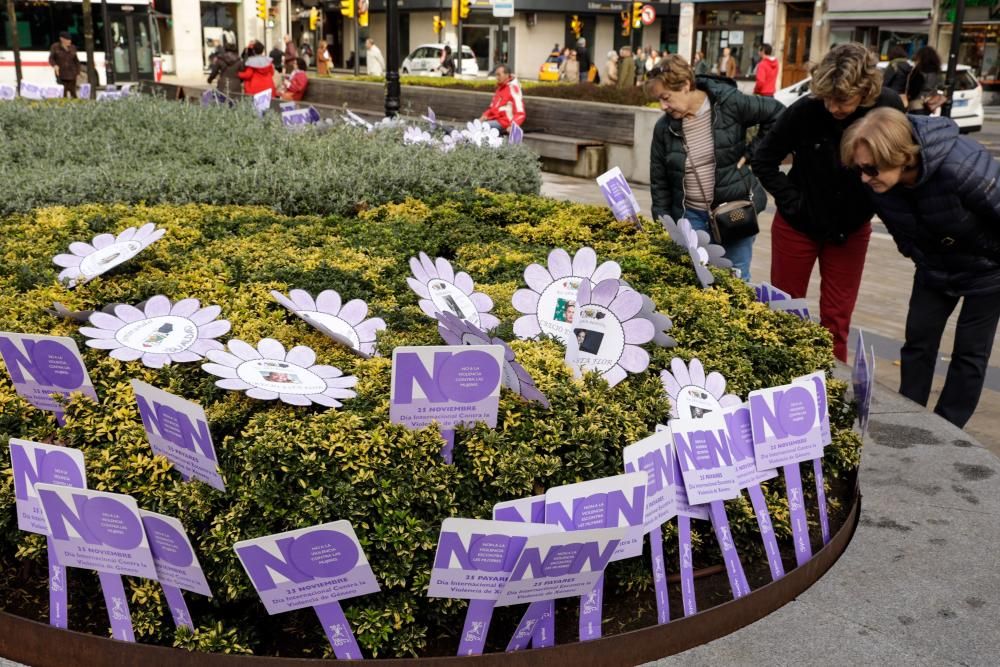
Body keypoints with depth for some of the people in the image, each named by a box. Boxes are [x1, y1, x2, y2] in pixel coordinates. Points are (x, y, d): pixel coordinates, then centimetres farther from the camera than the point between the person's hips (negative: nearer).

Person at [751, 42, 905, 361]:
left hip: (851, 229, 1)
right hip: (799, 224, -1)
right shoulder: (804, 110, -21)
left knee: (837, 319, 9)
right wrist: (792, 202, -13)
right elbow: (763, 161, -8)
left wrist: (870, 205, -9)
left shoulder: (889, 109, -17)